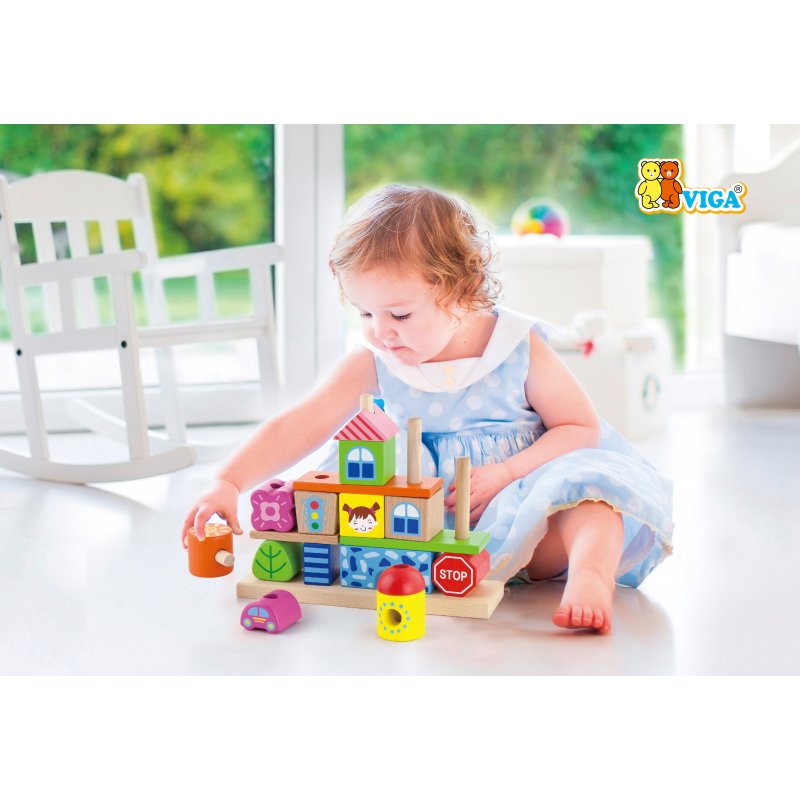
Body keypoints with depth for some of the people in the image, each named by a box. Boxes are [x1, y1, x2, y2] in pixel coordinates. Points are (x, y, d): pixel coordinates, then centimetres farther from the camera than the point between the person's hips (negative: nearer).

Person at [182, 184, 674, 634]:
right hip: (431, 518, 2)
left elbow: (582, 429, -6)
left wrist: (503, 474, -19)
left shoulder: (520, 348, -8)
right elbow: (298, 428, -11)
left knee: (589, 480, -30)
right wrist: (229, 483, -24)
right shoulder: (373, 366, -4)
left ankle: (589, 574, -45)